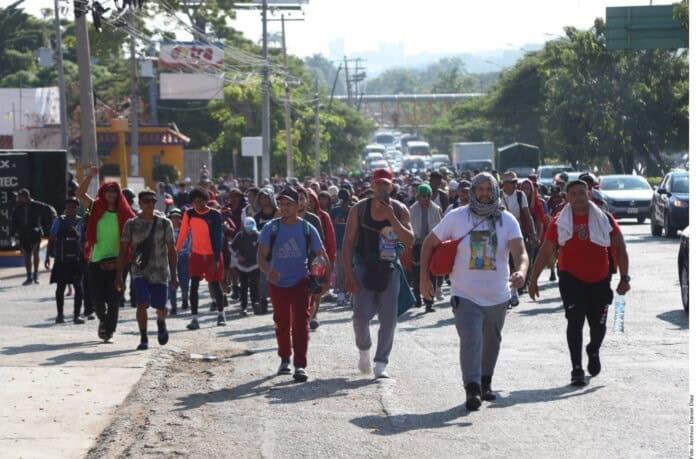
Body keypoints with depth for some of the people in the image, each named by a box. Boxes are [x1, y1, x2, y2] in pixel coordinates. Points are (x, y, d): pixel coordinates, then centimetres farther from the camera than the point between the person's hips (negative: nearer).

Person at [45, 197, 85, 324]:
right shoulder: (59, 221, 4)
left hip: (76, 260, 0)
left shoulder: (81, 222, 3)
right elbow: (51, 239, 9)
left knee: (79, 288, -5)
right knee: (60, 287, 6)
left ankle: (76, 315, 2)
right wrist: (48, 257, 4)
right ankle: (60, 314, 17)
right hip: (61, 260, 0)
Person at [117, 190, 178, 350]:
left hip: (160, 271, 0)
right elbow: (123, 251, 4)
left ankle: (161, 323, 40)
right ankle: (143, 339, -3)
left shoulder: (164, 223, 1)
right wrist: (119, 275, -1)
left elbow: (171, 250, 2)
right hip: (140, 271, 0)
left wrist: (174, 275, -2)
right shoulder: (131, 225, 2)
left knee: (160, 307, 4)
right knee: (142, 304, -16)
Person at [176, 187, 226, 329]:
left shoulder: (215, 215, -10)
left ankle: (221, 314, 27)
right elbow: (183, 235, 4)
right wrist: (176, 252, 3)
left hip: (212, 255, -2)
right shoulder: (189, 214, -2)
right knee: (194, 284, -7)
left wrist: (217, 258, -15)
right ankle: (194, 318, -7)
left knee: (215, 284, 7)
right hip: (196, 254, 2)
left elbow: (218, 237, -11)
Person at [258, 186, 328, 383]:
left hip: (301, 282, -1)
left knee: (301, 322, -13)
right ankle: (285, 359, 34)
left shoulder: (308, 229, -3)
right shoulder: (271, 228, -5)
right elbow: (261, 256, -10)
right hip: (277, 283, 1)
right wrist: (268, 270, -31)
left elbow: (321, 255, 1)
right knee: (282, 324, 14)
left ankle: (300, 365, -14)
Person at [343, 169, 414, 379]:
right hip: (364, 268, -1)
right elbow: (348, 243, -3)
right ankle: (364, 350, 22)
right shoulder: (359, 210, -2)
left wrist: (391, 218, -19)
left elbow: (409, 241, -9)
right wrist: (348, 274, -11)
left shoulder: (400, 210, 2)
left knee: (389, 319, 0)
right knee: (361, 316, -7)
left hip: (390, 269, 1)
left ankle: (381, 364, 8)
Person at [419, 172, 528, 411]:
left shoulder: (507, 220, -2)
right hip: (466, 295, -3)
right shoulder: (456, 217, -5)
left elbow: (520, 252, -13)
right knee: (470, 341, -18)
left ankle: (485, 382, 38)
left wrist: (521, 271, -36)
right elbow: (430, 243, 4)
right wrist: (424, 276, -3)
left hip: (498, 296, 3)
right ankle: (472, 390, -21)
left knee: (492, 342, 19)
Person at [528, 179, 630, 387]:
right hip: (571, 278, -1)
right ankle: (577, 370, -5)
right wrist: (533, 279, 1)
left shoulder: (604, 219, 0)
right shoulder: (559, 223, 0)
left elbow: (619, 248, 2)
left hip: (600, 280, 1)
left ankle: (593, 351, 41)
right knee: (575, 322, -11)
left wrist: (624, 278, -6)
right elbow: (545, 252, 5)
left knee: (598, 325, 7)